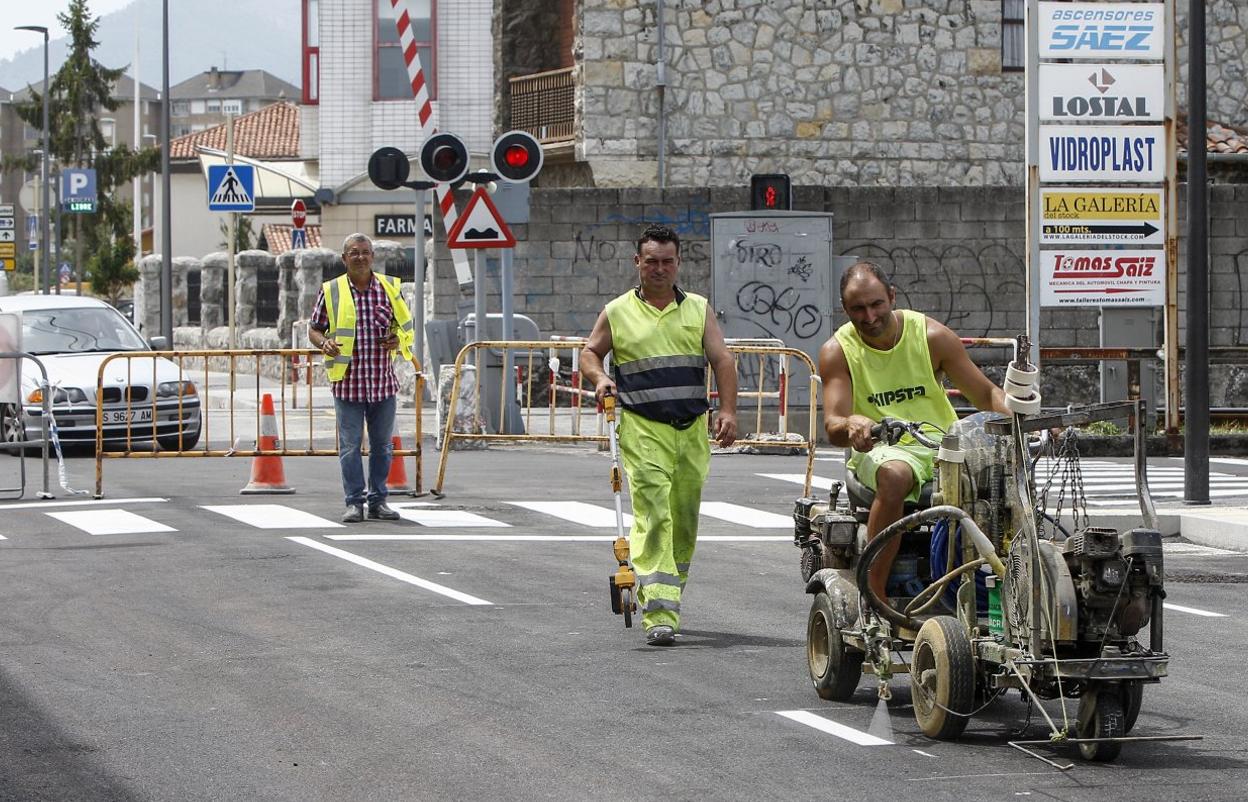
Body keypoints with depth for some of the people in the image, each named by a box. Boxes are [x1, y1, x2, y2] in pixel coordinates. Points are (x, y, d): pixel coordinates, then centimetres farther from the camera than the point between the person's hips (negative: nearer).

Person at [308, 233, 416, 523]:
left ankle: (378, 501, 16)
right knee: (350, 445, -1)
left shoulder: (389, 287, 5)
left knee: (382, 445, 8)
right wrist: (324, 343, -15)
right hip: (347, 382, -2)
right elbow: (314, 329, 7)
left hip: (383, 382, 2)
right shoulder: (331, 291, 0)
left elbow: (406, 325, 15)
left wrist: (398, 341, -6)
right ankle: (354, 502, 5)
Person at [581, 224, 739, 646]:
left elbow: (722, 360, 5)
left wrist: (727, 410, -8)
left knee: (685, 516, 9)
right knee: (653, 513, -14)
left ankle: (669, 591, 28)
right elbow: (590, 353, 17)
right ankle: (658, 613, -20)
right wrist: (599, 379, -5)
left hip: (693, 428, 3)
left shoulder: (698, 309, 10)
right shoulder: (618, 313, 6)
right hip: (643, 428, -3)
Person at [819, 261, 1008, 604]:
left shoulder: (932, 335, 2)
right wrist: (852, 425, -36)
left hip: (943, 444, 2)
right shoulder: (837, 351, 0)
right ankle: (875, 597, -39)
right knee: (894, 476, -39)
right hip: (880, 448, -2)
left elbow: (987, 394, 5)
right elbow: (832, 427, -11)